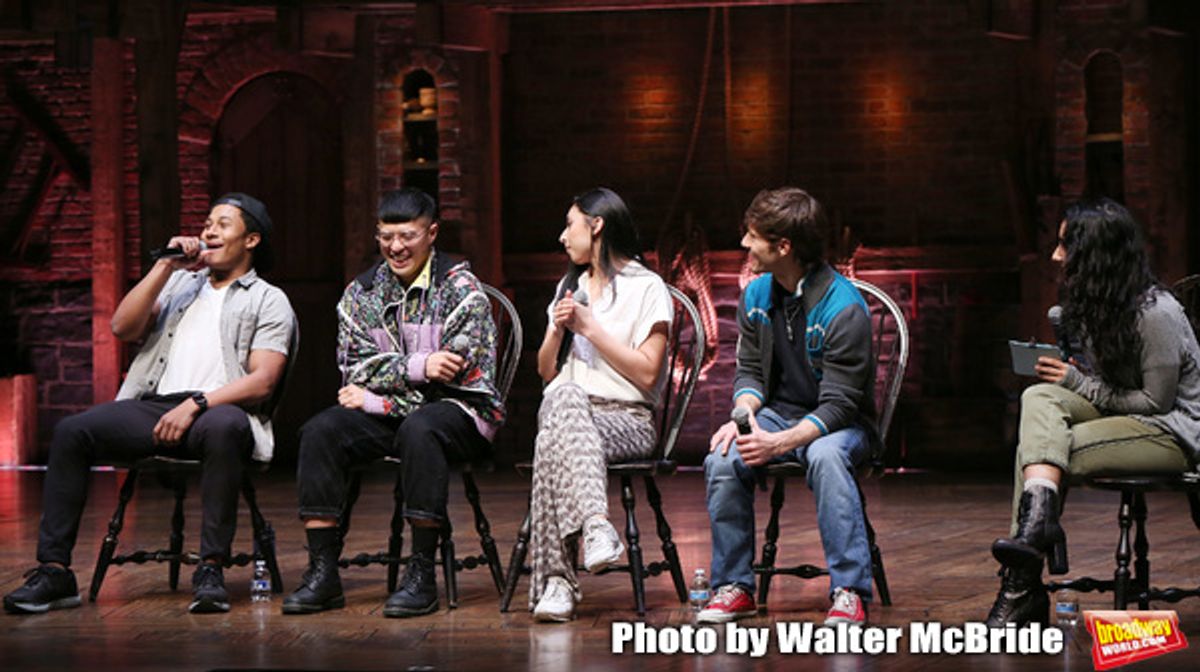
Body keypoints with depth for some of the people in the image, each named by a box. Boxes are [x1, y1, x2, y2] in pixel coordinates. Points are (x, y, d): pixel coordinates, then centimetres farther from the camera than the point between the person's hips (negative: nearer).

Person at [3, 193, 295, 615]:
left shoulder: (268, 300, 11)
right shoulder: (180, 284, 27)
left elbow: (262, 382, -3)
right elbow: (124, 328, 11)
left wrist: (196, 404, -17)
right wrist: (166, 266, 5)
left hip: (215, 410, -4)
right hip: (155, 406, 4)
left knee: (224, 427, -41)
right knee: (72, 432, -21)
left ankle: (211, 569, -38)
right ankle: (54, 571, -22)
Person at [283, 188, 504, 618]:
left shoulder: (461, 288, -4)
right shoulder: (360, 293, 11)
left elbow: (454, 373, -12)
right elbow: (356, 370, 2)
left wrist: (374, 399, -9)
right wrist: (418, 366, -16)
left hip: (459, 410, -4)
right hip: (388, 418, 4)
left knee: (419, 429, -38)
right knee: (320, 431, -23)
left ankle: (422, 575, -33)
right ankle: (322, 573, -24)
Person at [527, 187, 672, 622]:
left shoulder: (647, 288, 5)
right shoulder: (570, 286, 27)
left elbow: (647, 374, -6)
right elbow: (547, 374, 23)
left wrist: (591, 328, -6)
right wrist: (557, 330, 4)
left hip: (627, 418, -4)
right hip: (563, 409, 4)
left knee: (554, 440, -37)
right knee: (566, 396, -36)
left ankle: (556, 580, -43)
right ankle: (596, 524, -50)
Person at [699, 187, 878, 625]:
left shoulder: (844, 308, -20)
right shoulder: (756, 296, 1)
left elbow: (839, 404, -22)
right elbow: (749, 370, 8)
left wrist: (781, 442, -35)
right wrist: (743, 415, -15)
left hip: (839, 424, -5)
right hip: (777, 413, 5)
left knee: (825, 456, -40)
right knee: (723, 461, -25)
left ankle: (850, 590, -33)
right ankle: (734, 587, -11)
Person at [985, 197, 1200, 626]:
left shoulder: (1155, 314, -20)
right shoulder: (1094, 304, 8)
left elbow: (1155, 402, -17)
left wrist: (1078, 383, -15)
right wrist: (1062, 374, -4)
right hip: (1120, 415, 8)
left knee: (1041, 446, -25)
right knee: (1038, 398, -21)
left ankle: (1022, 589, -21)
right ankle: (1038, 517, -39)